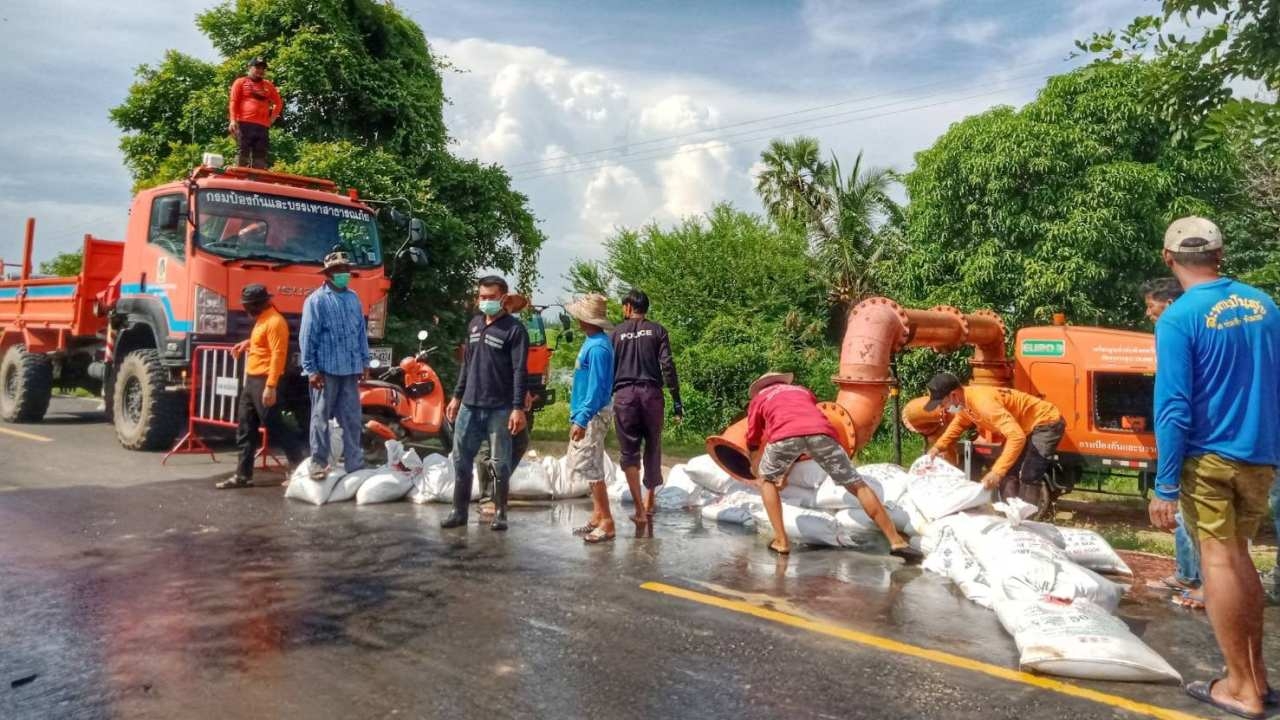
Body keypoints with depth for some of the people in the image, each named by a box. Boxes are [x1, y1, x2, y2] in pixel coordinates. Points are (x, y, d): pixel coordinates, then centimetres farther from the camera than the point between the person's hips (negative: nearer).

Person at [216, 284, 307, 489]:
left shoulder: (274, 321, -16)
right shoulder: (262, 319, 15)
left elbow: (278, 355, -23)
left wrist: (271, 386, -27)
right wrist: (249, 343, 18)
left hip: (263, 382, -10)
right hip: (251, 380, 10)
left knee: (274, 427, -7)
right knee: (245, 430, 11)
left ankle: (301, 464, 2)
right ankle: (243, 475, 17)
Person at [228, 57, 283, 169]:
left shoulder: (268, 85, 21)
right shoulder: (241, 82, 11)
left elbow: (278, 103, 27)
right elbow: (233, 102, 3)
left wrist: (272, 118, 13)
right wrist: (233, 120, -9)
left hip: (262, 126, 4)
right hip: (244, 124, -4)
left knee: (260, 156, 0)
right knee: (243, 153, -8)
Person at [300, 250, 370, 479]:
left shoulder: (354, 298, 11)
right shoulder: (316, 300, -4)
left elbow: (362, 331, 15)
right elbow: (307, 336, -7)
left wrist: (364, 361, 12)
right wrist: (310, 370, -11)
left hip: (350, 369, 5)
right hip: (326, 369, -5)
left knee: (352, 417, 8)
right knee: (321, 417, 2)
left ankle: (354, 463, 15)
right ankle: (318, 462, 11)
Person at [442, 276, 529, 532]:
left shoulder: (515, 329, -7)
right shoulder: (474, 324, 13)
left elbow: (519, 371, -12)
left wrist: (518, 408, -18)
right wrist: (457, 397, 17)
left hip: (500, 409, -6)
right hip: (469, 406, 6)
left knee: (500, 464, 2)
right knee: (461, 460, 8)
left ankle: (500, 514, 14)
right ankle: (459, 511, 19)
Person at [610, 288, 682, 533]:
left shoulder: (616, 333, 9)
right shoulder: (657, 330, 8)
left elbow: (608, 368, 7)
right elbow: (667, 366, -1)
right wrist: (676, 400, 1)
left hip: (624, 395, -1)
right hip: (652, 393, 1)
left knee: (629, 453, 2)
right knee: (652, 449, 14)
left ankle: (640, 510, -5)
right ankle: (649, 503, 21)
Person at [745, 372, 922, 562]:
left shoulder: (759, 398, 37)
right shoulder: (802, 391, 44)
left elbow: (753, 443, 42)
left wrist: (758, 473, 60)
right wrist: (785, 472, 63)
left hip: (785, 435, -2)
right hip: (821, 431, 2)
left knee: (767, 480, 25)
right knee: (857, 485, 13)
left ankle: (781, 541, 16)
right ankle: (897, 542, 9)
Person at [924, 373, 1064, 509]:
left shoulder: (983, 402, -36)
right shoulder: (964, 400, -6)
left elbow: (1017, 437, -41)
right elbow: (959, 423, 18)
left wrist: (997, 472, -44)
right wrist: (939, 447, 3)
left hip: (1046, 423, -10)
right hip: (1026, 426, 10)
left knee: (1028, 478, -17)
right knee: (1008, 473, 12)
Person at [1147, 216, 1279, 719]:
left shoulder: (1178, 318, -15)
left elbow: (1174, 409, -18)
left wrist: (1164, 486, -14)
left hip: (1208, 456, -6)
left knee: (1218, 560, 3)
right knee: (1237, 556, 18)